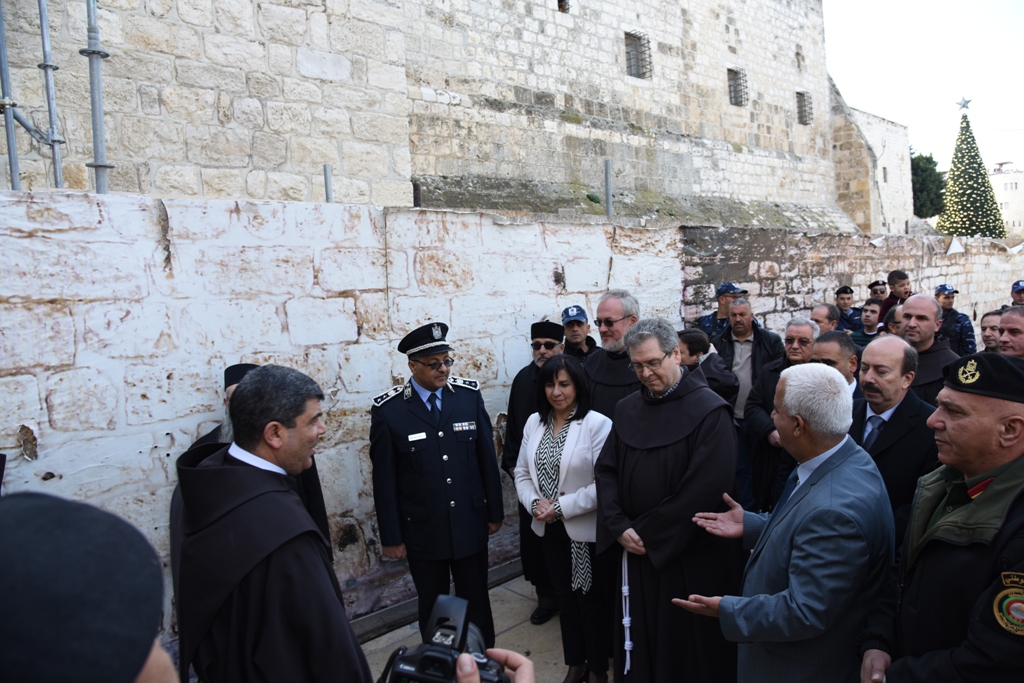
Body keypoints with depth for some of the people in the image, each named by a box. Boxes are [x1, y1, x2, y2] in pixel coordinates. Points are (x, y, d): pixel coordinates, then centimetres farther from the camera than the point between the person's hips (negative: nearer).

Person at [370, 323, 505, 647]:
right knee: (433, 609, 16)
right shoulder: (388, 410, -12)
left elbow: (487, 457, 2)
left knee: (477, 604, 16)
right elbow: (384, 479, -7)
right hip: (423, 531, -1)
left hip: (471, 525, 2)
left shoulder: (470, 395, -6)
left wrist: (495, 511, 6)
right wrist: (391, 536, -3)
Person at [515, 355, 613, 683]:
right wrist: (534, 503, -11)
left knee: (592, 600, 13)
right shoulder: (534, 422, 3)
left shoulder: (598, 424, -17)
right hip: (549, 529, 5)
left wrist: (561, 506, -20)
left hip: (586, 530, -5)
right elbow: (522, 472, 7)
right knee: (565, 597, 20)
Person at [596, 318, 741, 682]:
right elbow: (606, 471, 5)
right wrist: (620, 528, -9)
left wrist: (649, 533, -14)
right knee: (640, 643, 16)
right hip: (636, 553, 5)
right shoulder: (627, 410, 5)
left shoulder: (710, 412, -14)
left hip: (692, 557, -5)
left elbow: (705, 489, -19)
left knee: (691, 652, 11)